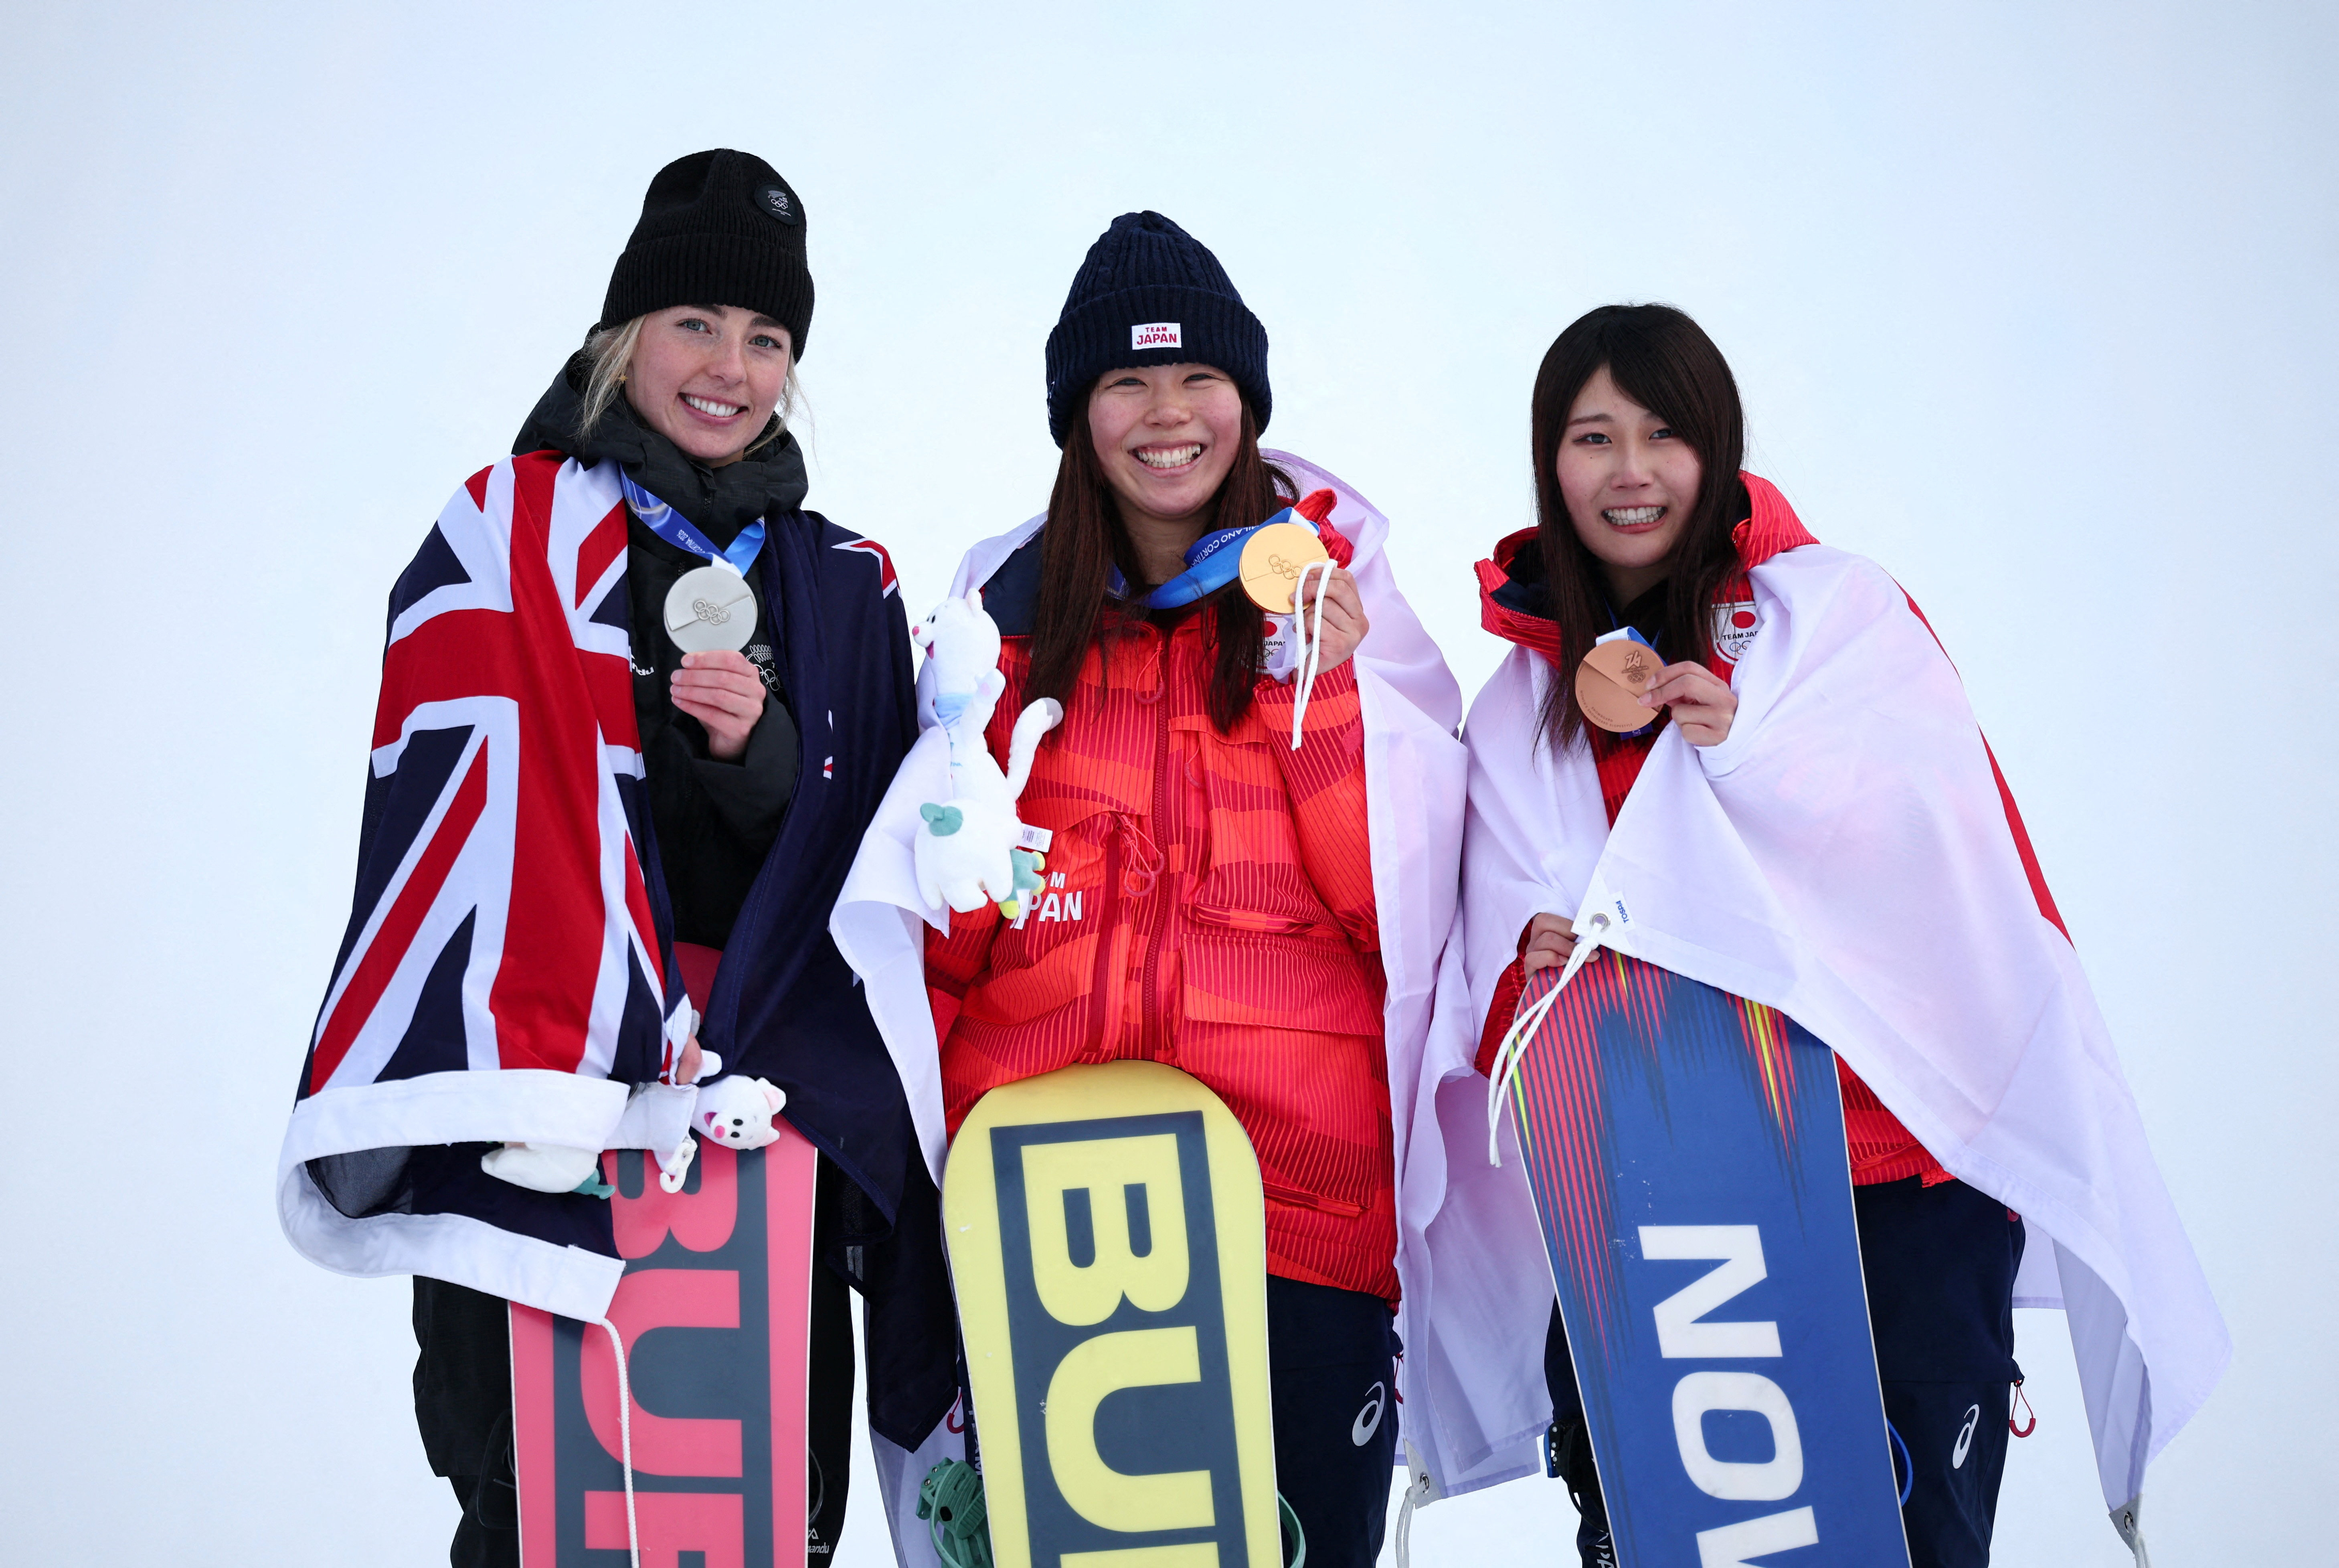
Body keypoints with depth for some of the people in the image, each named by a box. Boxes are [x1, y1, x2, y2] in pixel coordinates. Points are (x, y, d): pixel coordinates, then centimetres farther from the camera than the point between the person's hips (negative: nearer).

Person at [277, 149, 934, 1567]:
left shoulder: (844, 586, 15)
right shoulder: (501, 546, 3)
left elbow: (861, 857, 11)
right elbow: (474, 824, -8)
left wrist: (763, 750, -10)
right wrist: (572, 1063, -19)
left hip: (771, 1101, 4)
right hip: (535, 1109, -3)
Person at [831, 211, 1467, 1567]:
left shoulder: (1332, 580, 7)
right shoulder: (1008, 605, 11)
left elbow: (1409, 888, -2)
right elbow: (935, 913, 15)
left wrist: (1326, 683, -12)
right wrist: (909, 1102, 4)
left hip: (1302, 1164, -1)